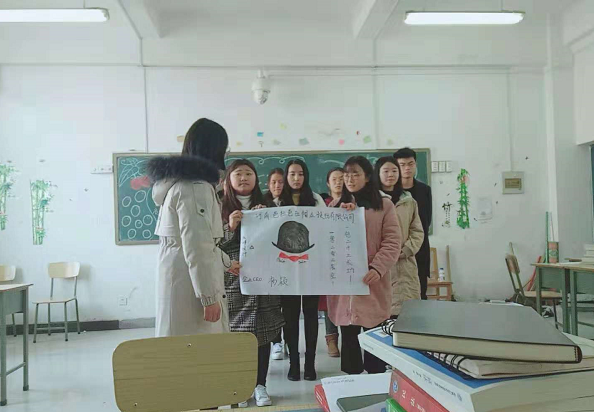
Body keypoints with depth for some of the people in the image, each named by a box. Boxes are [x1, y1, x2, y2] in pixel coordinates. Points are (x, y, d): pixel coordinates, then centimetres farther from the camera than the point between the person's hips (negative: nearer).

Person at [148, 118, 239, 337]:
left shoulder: (178, 180, 15)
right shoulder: (195, 187, -17)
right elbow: (196, 247, -22)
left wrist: (226, 262, 31)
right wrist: (209, 297, -18)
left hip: (179, 277, 10)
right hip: (190, 285, -10)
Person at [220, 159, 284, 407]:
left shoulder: (266, 207, 10)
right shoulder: (222, 208, 3)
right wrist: (230, 228, -15)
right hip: (233, 280, -2)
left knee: (262, 332, 4)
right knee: (235, 333, -1)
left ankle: (260, 385, 14)